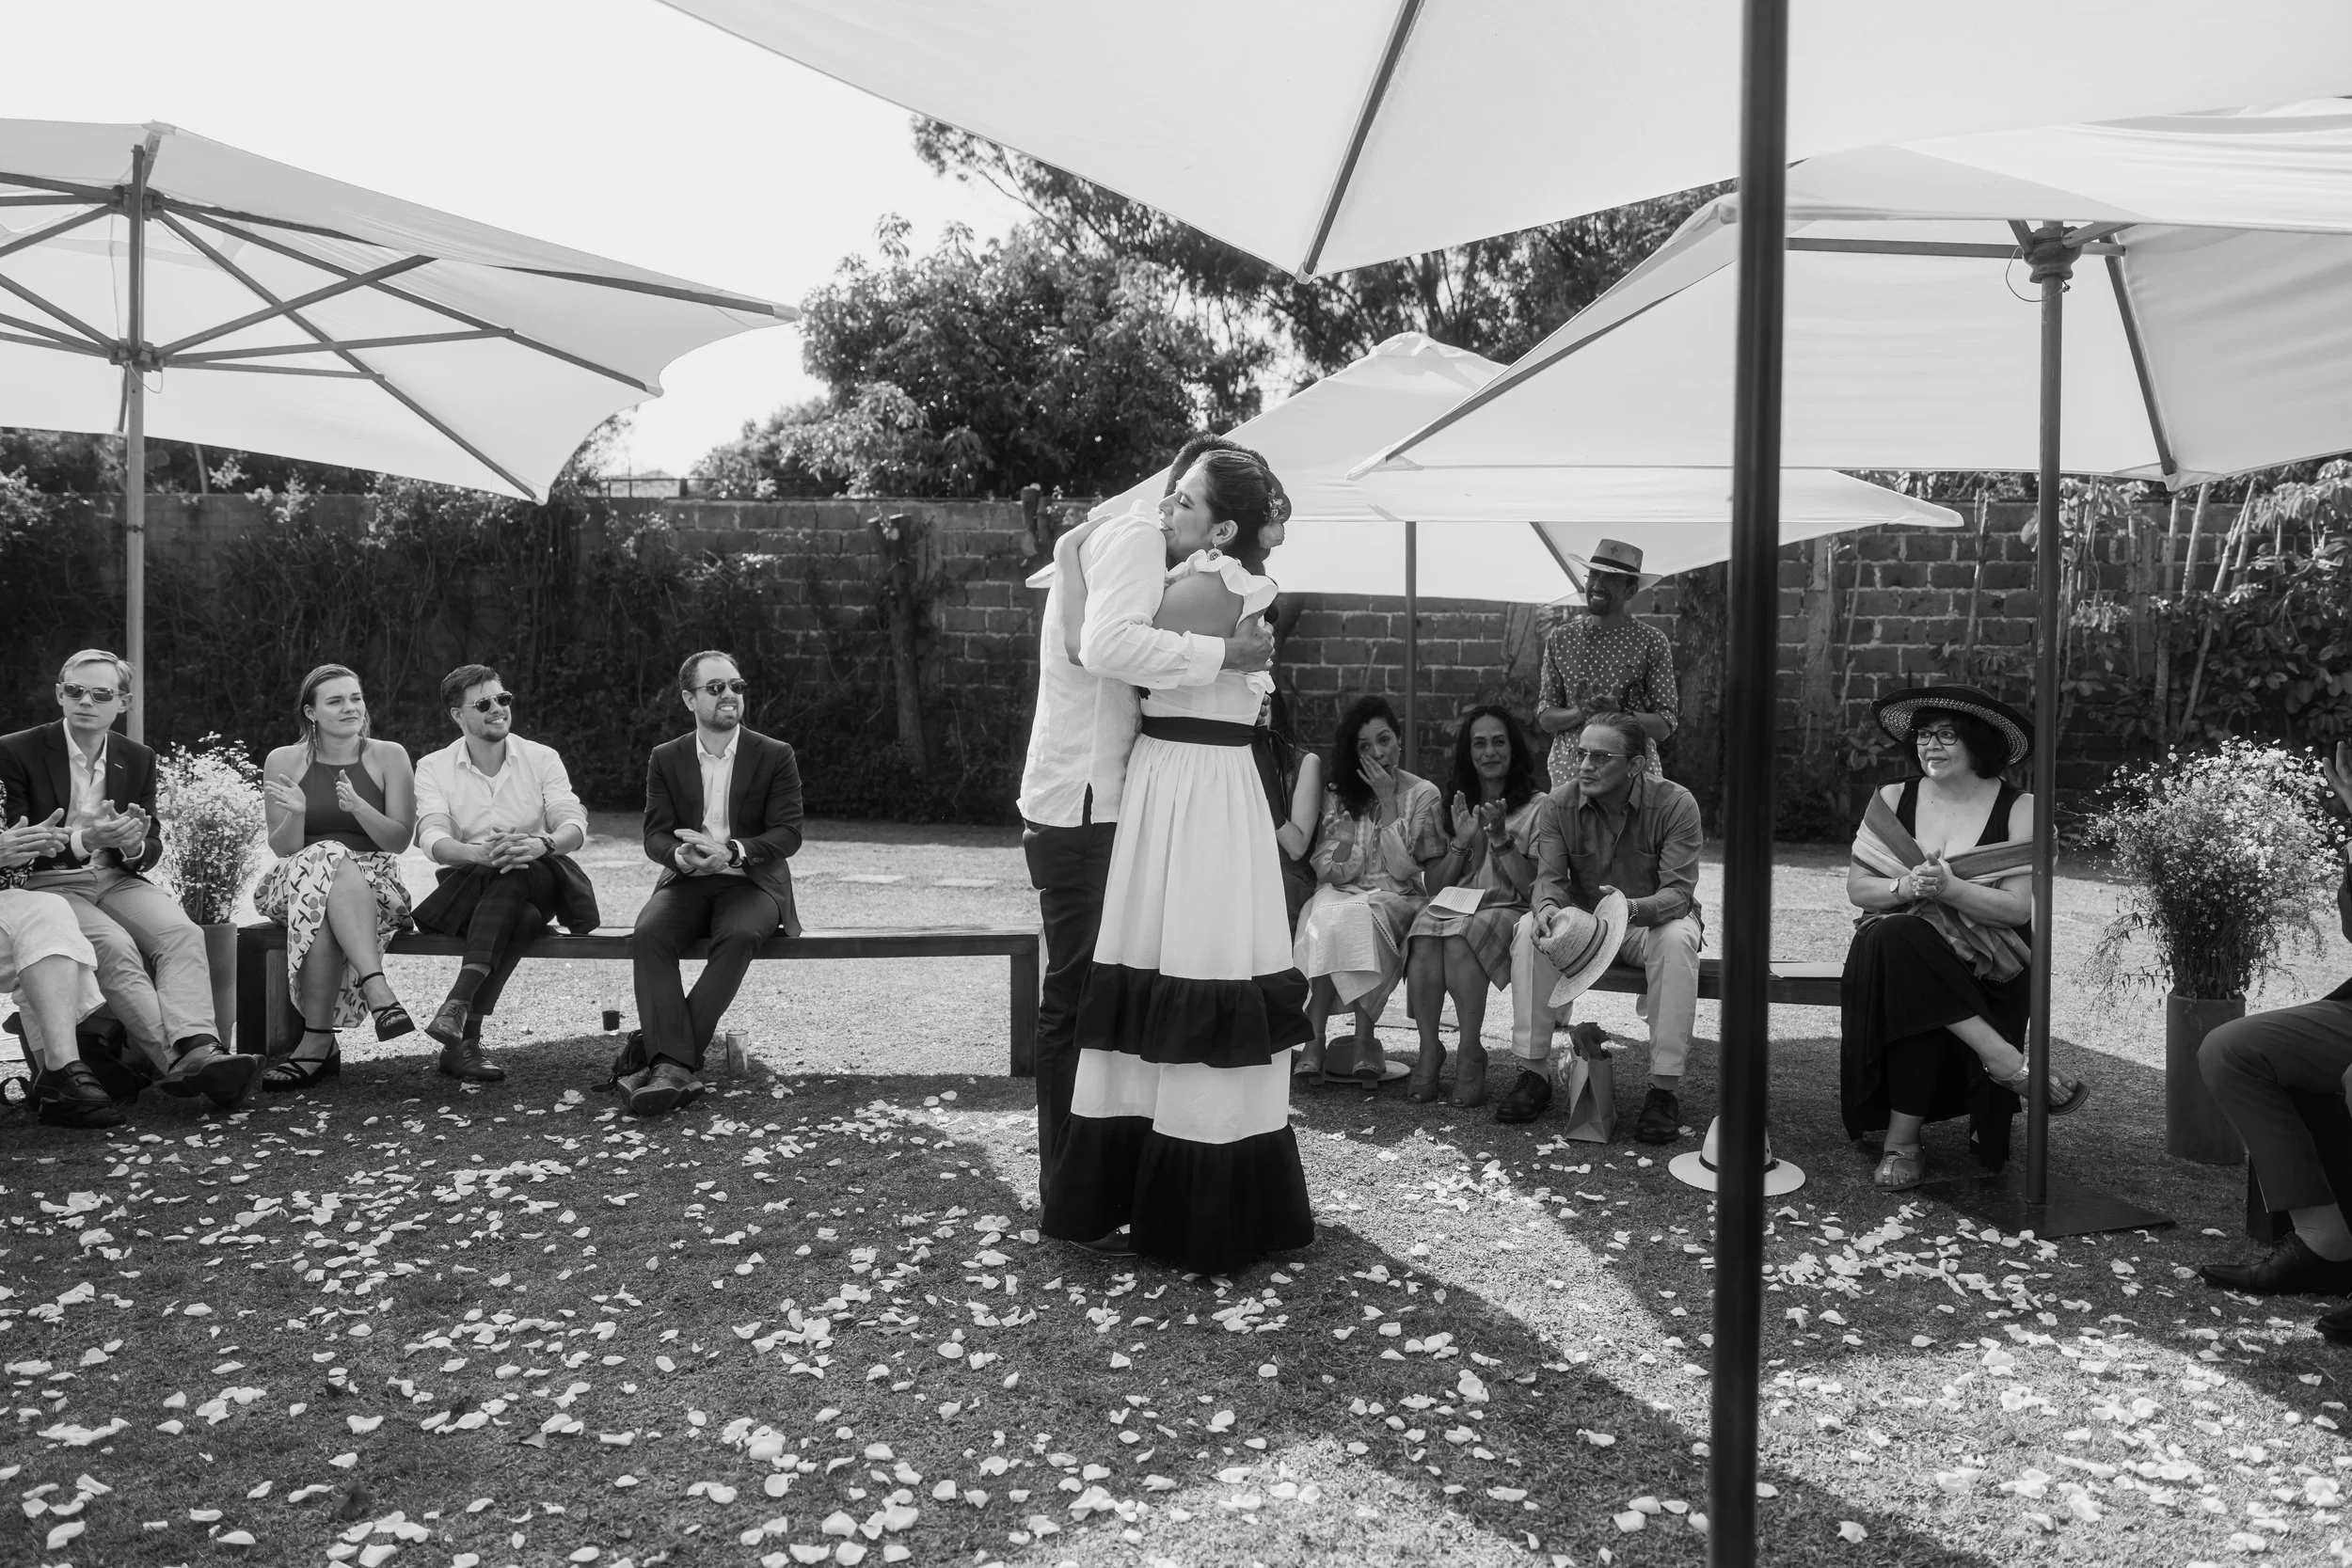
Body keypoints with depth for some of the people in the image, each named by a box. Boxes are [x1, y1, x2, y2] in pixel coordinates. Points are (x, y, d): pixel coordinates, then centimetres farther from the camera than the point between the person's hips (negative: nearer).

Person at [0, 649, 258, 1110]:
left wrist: (134, 846, -13)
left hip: (117, 879, 4)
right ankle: (176, 1058, -40)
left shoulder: (138, 759, 11)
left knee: (182, 933, -27)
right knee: (114, 946, -32)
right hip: (48, 883, -4)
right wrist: (84, 839, -22)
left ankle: (197, 1050, -44)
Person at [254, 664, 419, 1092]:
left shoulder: (388, 757, 5)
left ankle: (317, 1042, -34)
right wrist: (295, 814, -19)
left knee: (322, 906, -35)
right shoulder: (283, 761, 7)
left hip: (374, 886, 0)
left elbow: (399, 840, -2)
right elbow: (283, 849, 3)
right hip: (294, 880, 0)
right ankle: (378, 991, -43)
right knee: (329, 860, -35)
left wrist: (358, 807, -20)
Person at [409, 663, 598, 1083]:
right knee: (524, 917, -35)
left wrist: (542, 843, -32)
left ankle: (458, 1006, -45)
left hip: (537, 883, 0)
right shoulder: (434, 768, 6)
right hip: (466, 886, 0)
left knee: (515, 871, -37)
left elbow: (575, 824, -7)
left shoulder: (542, 759, 7)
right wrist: (478, 853, -34)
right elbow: (432, 839, -11)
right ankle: (466, 1038, -39)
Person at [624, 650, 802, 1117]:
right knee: (649, 933, -30)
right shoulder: (666, 759, 9)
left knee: (739, 936, -35)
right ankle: (675, 1063, -38)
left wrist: (732, 851, -24)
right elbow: (656, 836, 2)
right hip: (687, 882, 2)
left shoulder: (776, 756, 2)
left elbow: (788, 834, -5)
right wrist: (682, 855, -23)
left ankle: (656, 1049, -32)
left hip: (752, 884, -2)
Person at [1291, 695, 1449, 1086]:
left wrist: (1387, 801, -9)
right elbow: (1329, 873, 4)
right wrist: (1342, 845, -19)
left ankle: (1315, 1039, -32)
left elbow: (1405, 870, -7)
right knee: (1326, 915, -32)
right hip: (1342, 893, 2)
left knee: (1351, 916, -33)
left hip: (1396, 899, -2)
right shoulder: (1337, 793, 11)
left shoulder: (1422, 794, 4)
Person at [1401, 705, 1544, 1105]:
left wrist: (1501, 840, -14)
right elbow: (1434, 885, 11)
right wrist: (1461, 842, -4)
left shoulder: (1538, 807, 4)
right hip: (1452, 905, 3)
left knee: (1461, 936, -35)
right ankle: (1429, 1049, -22)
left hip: (1508, 911, -3)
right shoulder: (1455, 804, 16)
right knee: (1425, 938, -32)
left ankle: (1471, 1054, -26)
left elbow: (1536, 889, -5)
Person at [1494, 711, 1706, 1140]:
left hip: (1651, 922, -2)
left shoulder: (1675, 804, -18)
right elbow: (1549, 878, -12)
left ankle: (1665, 1087, -29)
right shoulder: (1558, 805, -8)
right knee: (1529, 931, -27)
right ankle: (1534, 1073, -20)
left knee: (1677, 939, -37)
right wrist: (1547, 907, -38)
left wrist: (1632, 908, -47)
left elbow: (1678, 892, -25)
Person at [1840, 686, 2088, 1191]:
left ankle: (1903, 1140, -26)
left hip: (1983, 966, -2)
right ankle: (2006, 1060, -31)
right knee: (1893, 941, -36)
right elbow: (1857, 887, 4)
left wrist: (1950, 887, -26)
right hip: (1898, 949, 2)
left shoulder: (2017, 809, 1)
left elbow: (2018, 907, -8)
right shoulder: (1892, 800, 9)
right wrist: (1907, 887, -18)